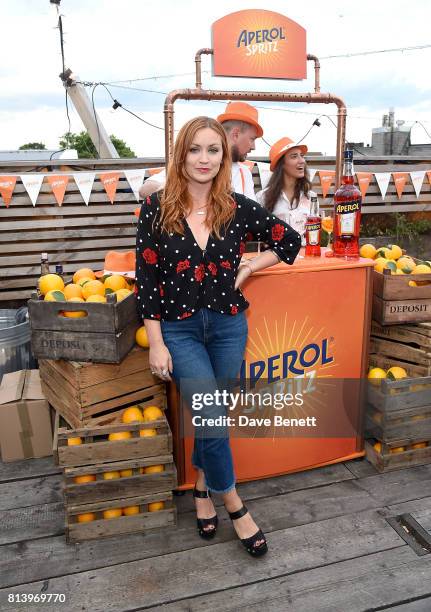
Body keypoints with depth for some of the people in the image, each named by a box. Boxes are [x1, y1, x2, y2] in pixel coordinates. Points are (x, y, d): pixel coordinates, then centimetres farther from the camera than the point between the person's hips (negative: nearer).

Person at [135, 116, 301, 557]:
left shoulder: (238, 208, -2)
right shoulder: (156, 208, -7)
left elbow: (290, 240, 9)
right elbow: (146, 278, -6)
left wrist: (247, 269, -3)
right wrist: (156, 344, -8)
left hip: (227, 326, 2)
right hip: (178, 329, -2)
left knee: (210, 415, 13)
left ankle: (201, 487, 40)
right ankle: (235, 507, 18)